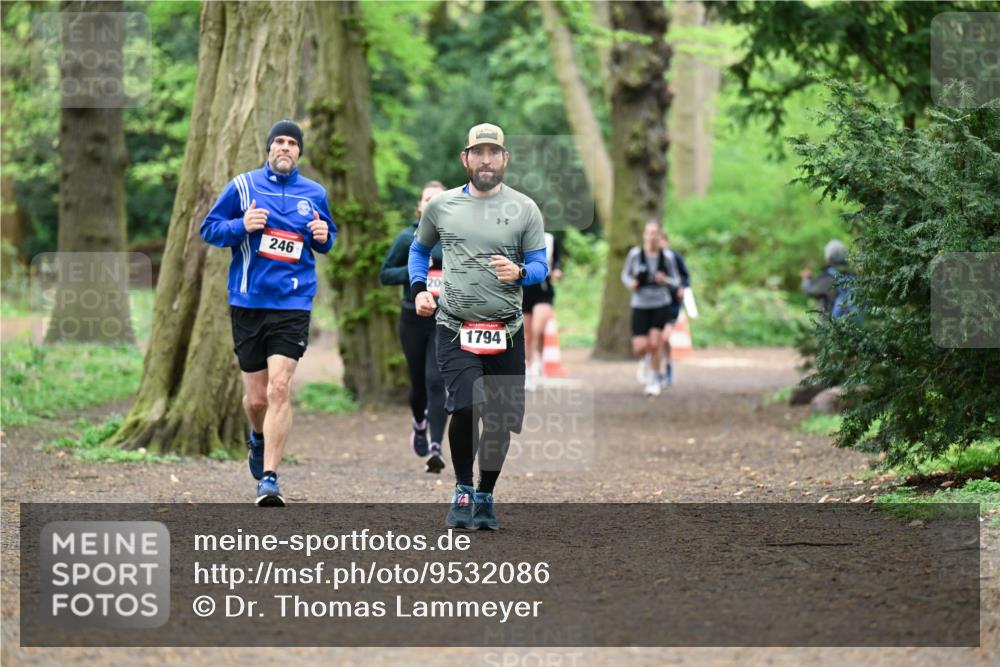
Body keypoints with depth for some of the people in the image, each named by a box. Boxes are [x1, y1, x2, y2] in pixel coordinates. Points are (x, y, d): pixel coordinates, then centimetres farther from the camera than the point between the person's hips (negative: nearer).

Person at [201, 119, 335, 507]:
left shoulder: (314, 194, 9)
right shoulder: (242, 186, 3)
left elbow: (327, 240, 23)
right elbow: (209, 229, 5)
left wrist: (324, 237, -1)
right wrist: (241, 225, -13)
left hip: (292, 305, 0)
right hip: (248, 303, 0)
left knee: (279, 388, -15)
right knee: (257, 397, 6)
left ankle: (269, 478, -13)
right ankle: (259, 438, 41)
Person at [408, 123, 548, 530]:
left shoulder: (524, 209, 4)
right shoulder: (441, 206, 6)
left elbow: (540, 266, 4)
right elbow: (420, 249, 22)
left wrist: (519, 273, -18)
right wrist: (418, 289, 7)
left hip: (506, 331, 1)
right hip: (456, 327, -1)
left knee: (501, 420, 3)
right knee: (466, 407, -20)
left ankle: (484, 497, 23)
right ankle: (462, 489, 0)